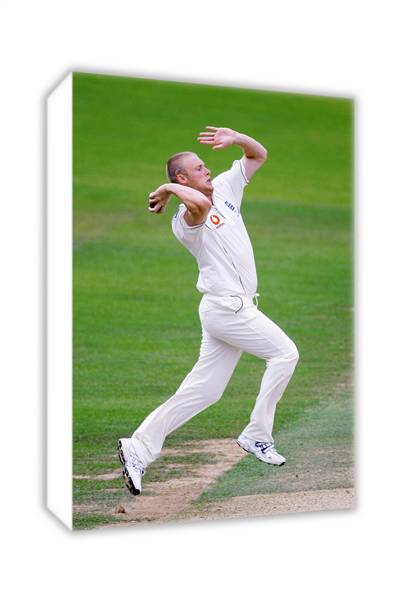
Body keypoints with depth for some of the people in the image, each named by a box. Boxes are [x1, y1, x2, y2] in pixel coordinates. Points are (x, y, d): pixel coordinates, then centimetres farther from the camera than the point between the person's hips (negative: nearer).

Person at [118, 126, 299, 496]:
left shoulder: (225, 187, 11)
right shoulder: (186, 219, -15)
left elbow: (259, 155, 19)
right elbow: (200, 204, -40)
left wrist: (236, 138, 1)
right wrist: (168, 188, -22)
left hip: (233, 308, 8)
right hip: (226, 307, -8)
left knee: (203, 390, 6)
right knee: (285, 353, -5)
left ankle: (139, 448, 6)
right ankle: (257, 437, 1)